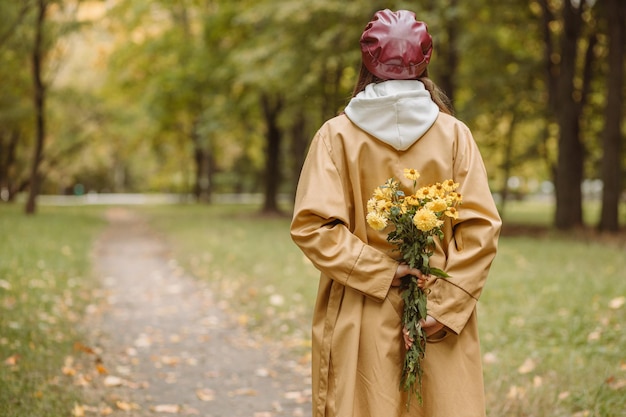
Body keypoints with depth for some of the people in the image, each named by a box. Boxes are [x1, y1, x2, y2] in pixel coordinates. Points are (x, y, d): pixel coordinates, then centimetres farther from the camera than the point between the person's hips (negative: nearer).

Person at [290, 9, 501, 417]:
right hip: (440, 321, 1)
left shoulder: (337, 135, -2)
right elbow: (481, 227, -6)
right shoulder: (455, 134, 0)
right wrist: (447, 304, -7)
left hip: (360, 320, 0)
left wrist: (380, 272, -9)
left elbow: (312, 226, -11)